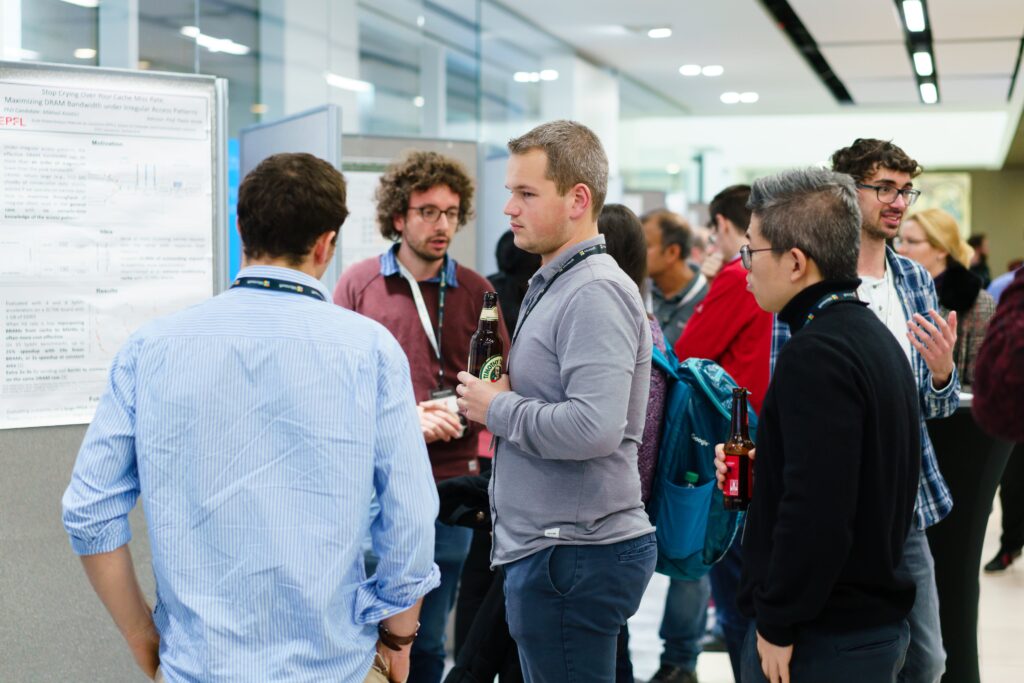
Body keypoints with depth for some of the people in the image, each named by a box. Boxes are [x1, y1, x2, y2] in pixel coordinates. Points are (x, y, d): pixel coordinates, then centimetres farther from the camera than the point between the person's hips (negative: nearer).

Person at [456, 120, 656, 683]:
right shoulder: (553, 286, 16)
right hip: (548, 547, 10)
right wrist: (504, 400, 5)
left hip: (573, 556, -10)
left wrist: (496, 409, -15)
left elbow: (594, 427, -28)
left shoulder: (595, 292, -16)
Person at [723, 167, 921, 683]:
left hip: (824, 640, -10)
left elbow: (817, 511, -27)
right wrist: (763, 470, 11)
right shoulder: (873, 336, 11)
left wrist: (777, 625, -19)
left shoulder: (816, 354, -20)